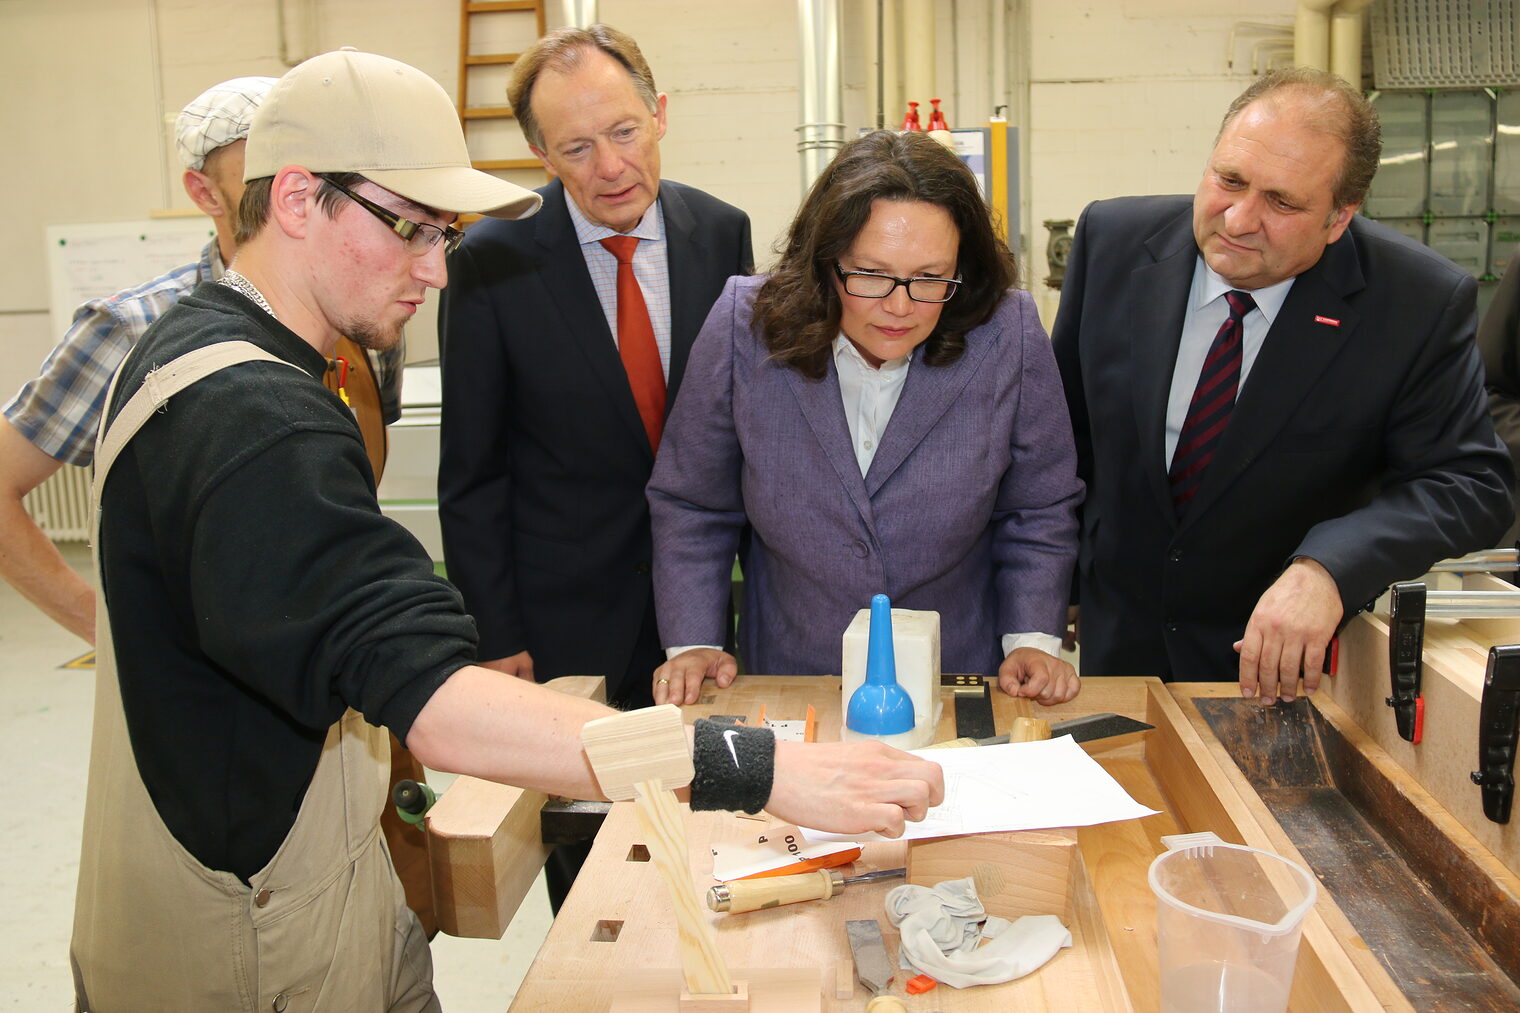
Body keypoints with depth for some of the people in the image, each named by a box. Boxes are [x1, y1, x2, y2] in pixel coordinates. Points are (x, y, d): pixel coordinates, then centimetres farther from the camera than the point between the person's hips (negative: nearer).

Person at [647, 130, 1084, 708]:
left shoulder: (1010, 339, -14)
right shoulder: (744, 328, -13)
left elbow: (1038, 509, 1)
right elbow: (692, 506, 0)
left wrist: (1033, 640, -9)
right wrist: (692, 644, -6)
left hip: (961, 685, 5)